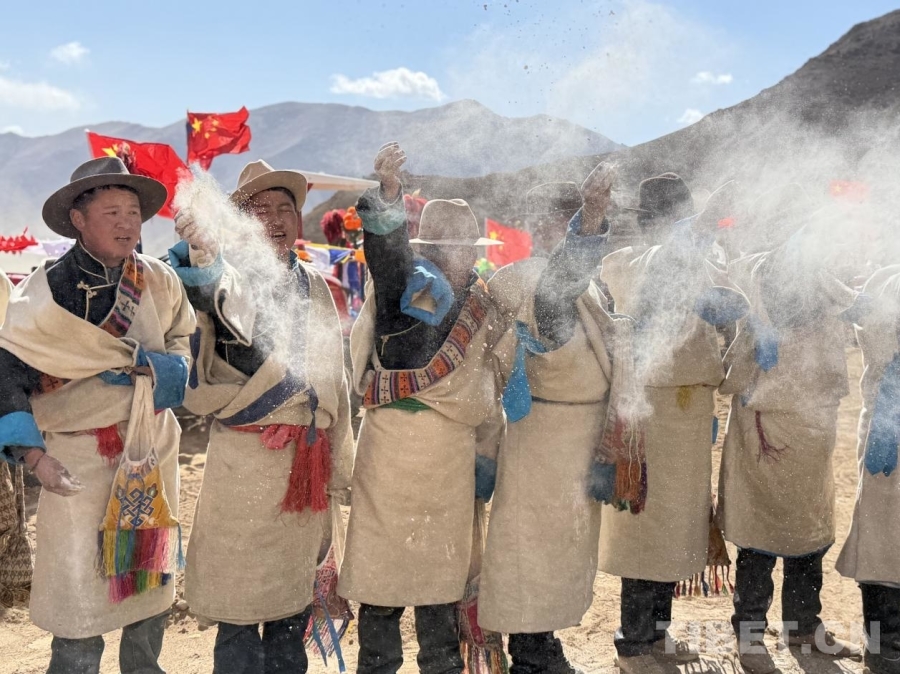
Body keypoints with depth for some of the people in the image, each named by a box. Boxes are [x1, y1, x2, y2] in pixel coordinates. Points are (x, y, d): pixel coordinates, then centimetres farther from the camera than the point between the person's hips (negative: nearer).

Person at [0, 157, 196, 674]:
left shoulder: (159, 281, 0)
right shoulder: (47, 291, -11)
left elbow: (187, 349, 6)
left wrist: (145, 367, -14)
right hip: (80, 463, -4)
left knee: (153, 586, 17)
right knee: (81, 598, -1)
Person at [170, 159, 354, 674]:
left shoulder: (315, 286, 12)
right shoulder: (232, 276, -5)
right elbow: (216, 293, -32)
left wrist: (340, 464, 17)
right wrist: (205, 249, -55)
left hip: (310, 455, 5)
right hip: (246, 457, -5)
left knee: (294, 593, 16)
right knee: (239, 602, 2)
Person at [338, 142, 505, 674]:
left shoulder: (481, 301, 10)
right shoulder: (406, 282, -9)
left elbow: (488, 369, 20)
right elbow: (388, 247, -29)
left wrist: (489, 415, 11)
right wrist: (389, 193, -43)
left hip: (454, 451, 5)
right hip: (393, 445, -5)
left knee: (445, 560, 15)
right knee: (384, 560, 2)